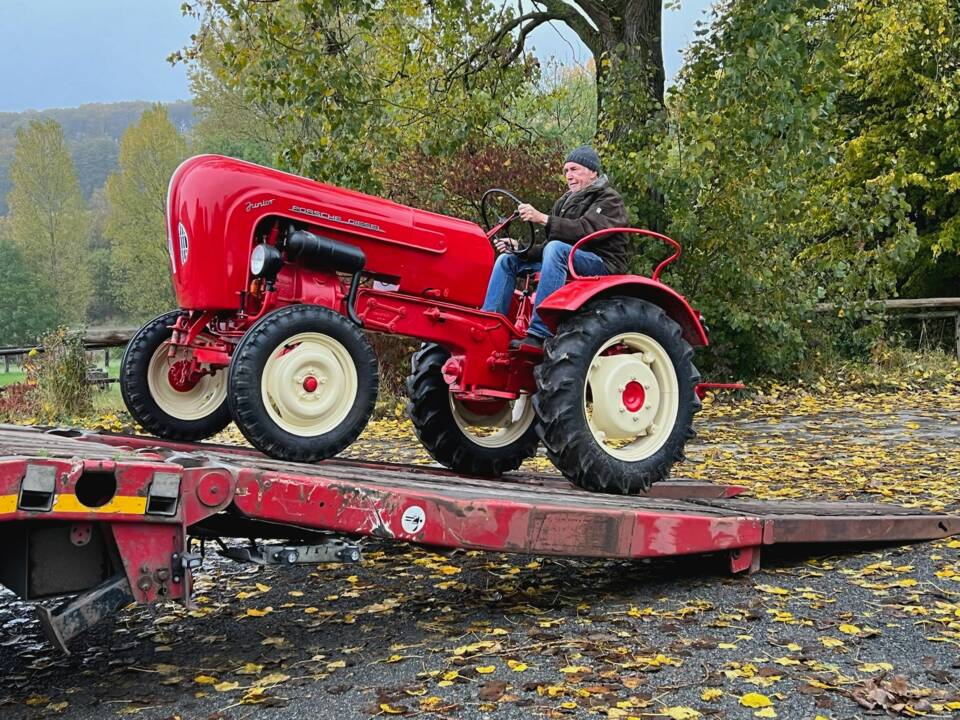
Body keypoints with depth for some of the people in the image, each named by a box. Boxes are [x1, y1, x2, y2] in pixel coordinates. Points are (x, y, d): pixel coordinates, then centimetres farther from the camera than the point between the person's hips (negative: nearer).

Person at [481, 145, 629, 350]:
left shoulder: (609, 200, -2)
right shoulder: (566, 201, 19)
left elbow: (586, 229, -22)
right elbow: (549, 245, 17)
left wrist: (543, 219, -29)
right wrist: (519, 248, -2)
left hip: (601, 265, -8)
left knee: (557, 249, -36)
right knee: (509, 259, 0)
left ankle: (539, 335, -44)